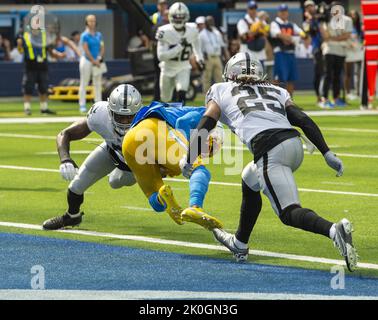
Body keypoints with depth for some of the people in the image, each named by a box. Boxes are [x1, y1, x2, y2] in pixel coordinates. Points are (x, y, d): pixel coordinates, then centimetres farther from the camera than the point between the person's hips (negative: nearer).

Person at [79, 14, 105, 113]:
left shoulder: (99, 35, 12)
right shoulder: (84, 35, -6)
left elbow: (102, 48, 10)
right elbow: (86, 50, -12)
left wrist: (99, 59, -6)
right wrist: (94, 61, -13)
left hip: (97, 62, 6)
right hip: (87, 60, -6)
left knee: (98, 84, 5)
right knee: (84, 84, -4)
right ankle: (82, 105, -3)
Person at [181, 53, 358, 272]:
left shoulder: (221, 92, 23)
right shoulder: (276, 91, 30)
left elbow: (204, 127, 15)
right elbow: (303, 120, 17)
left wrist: (189, 161, 24)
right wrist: (327, 153, 12)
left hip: (270, 151, -6)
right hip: (294, 143, 6)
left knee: (290, 212, -10)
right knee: (250, 182, 32)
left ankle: (334, 230, -39)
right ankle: (240, 245, 42)